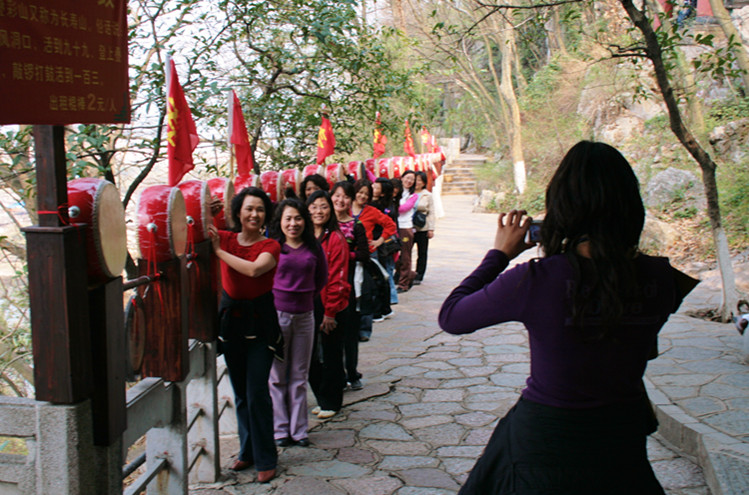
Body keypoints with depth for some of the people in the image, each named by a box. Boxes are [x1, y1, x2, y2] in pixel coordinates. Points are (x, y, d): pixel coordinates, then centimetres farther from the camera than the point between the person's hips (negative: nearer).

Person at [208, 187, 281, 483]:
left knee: (257, 393, -4)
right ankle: (247, 451, 29)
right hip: (231, 318, 4)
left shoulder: (270, 247, -7)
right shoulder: (225, 238, 2)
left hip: (259, 321, -4)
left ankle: (265, 459, 9)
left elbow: (253, 269, -26)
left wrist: (219, 251, -20)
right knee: (240, 392, 14)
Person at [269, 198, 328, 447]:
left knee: (299, 376, 10)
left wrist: (307, 296, 7)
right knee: (277, 375, 5)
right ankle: (280, 429, 16)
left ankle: (299, 429, 19)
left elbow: (322, 278, 16)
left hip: (304, 316, 3)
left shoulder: (313, 247, 3)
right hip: (276, 313, -2)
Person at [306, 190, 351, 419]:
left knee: (331, 355, 6)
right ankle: (321, 398, 28)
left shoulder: (336, 238, -10)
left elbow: (337, 278, -13)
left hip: (331, 306, -5)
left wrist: (330, 312, -15)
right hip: (307, 305, 6)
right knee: (310, 356, 12)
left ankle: (330, 402, 20)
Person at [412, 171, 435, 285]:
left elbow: (431, 213, 5)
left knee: (422, 253, 6)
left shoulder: (428, 195, 4)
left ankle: (418, 276, 15)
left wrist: (431, 229, -2)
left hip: (422, 228, 0)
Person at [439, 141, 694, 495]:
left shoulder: (535, 281, -24)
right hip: (623, 446, 4)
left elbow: (450, 316, -9)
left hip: (545, 443, -3)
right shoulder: (661, 279, -13)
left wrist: (500, 254, 0)